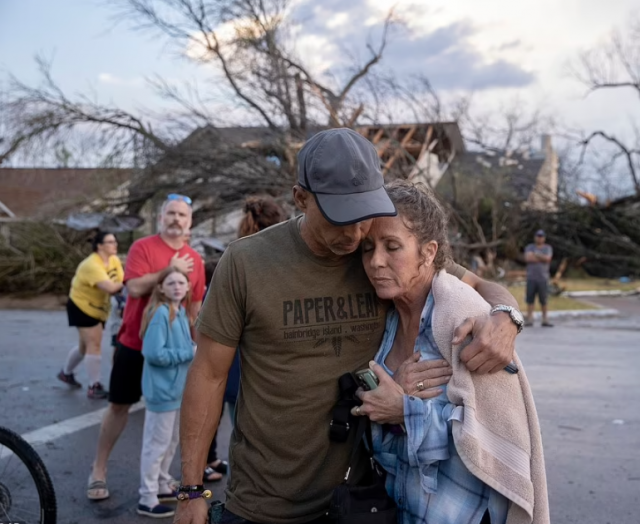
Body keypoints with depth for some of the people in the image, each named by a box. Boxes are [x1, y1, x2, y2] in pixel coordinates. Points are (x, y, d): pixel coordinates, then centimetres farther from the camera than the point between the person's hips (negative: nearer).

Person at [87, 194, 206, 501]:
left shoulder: (194, 260, 4)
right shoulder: (142, 247, -8)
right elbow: (135, 287, -21)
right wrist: (170, 270, -22)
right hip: (134, 344, -3)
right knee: (119, 406, 5)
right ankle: (98, 471, 18)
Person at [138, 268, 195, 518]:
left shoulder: (181, 312, 7)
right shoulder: (160, 313, -20)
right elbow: (154, 353, -27)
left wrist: (195, 349, -3)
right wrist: (189, 353, -21)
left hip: (177, 387, 9)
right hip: (162, 389, -9)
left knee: (171, 442, 20)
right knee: (156, 444, 0)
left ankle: (162, 486, 35)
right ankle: (147, 500, 11)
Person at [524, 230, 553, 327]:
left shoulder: (548, 248, 9)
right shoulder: (529, 247, 8)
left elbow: (547, 259, -10)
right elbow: (528, 258, -10)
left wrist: (535, 255, -5)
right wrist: (542, 258, -8)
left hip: (543, 278, 0)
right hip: (531, 278, 0)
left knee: (544, 300, 0)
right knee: (530, 300, -1)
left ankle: (545, 320, 6)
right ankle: (529, 320, 3)